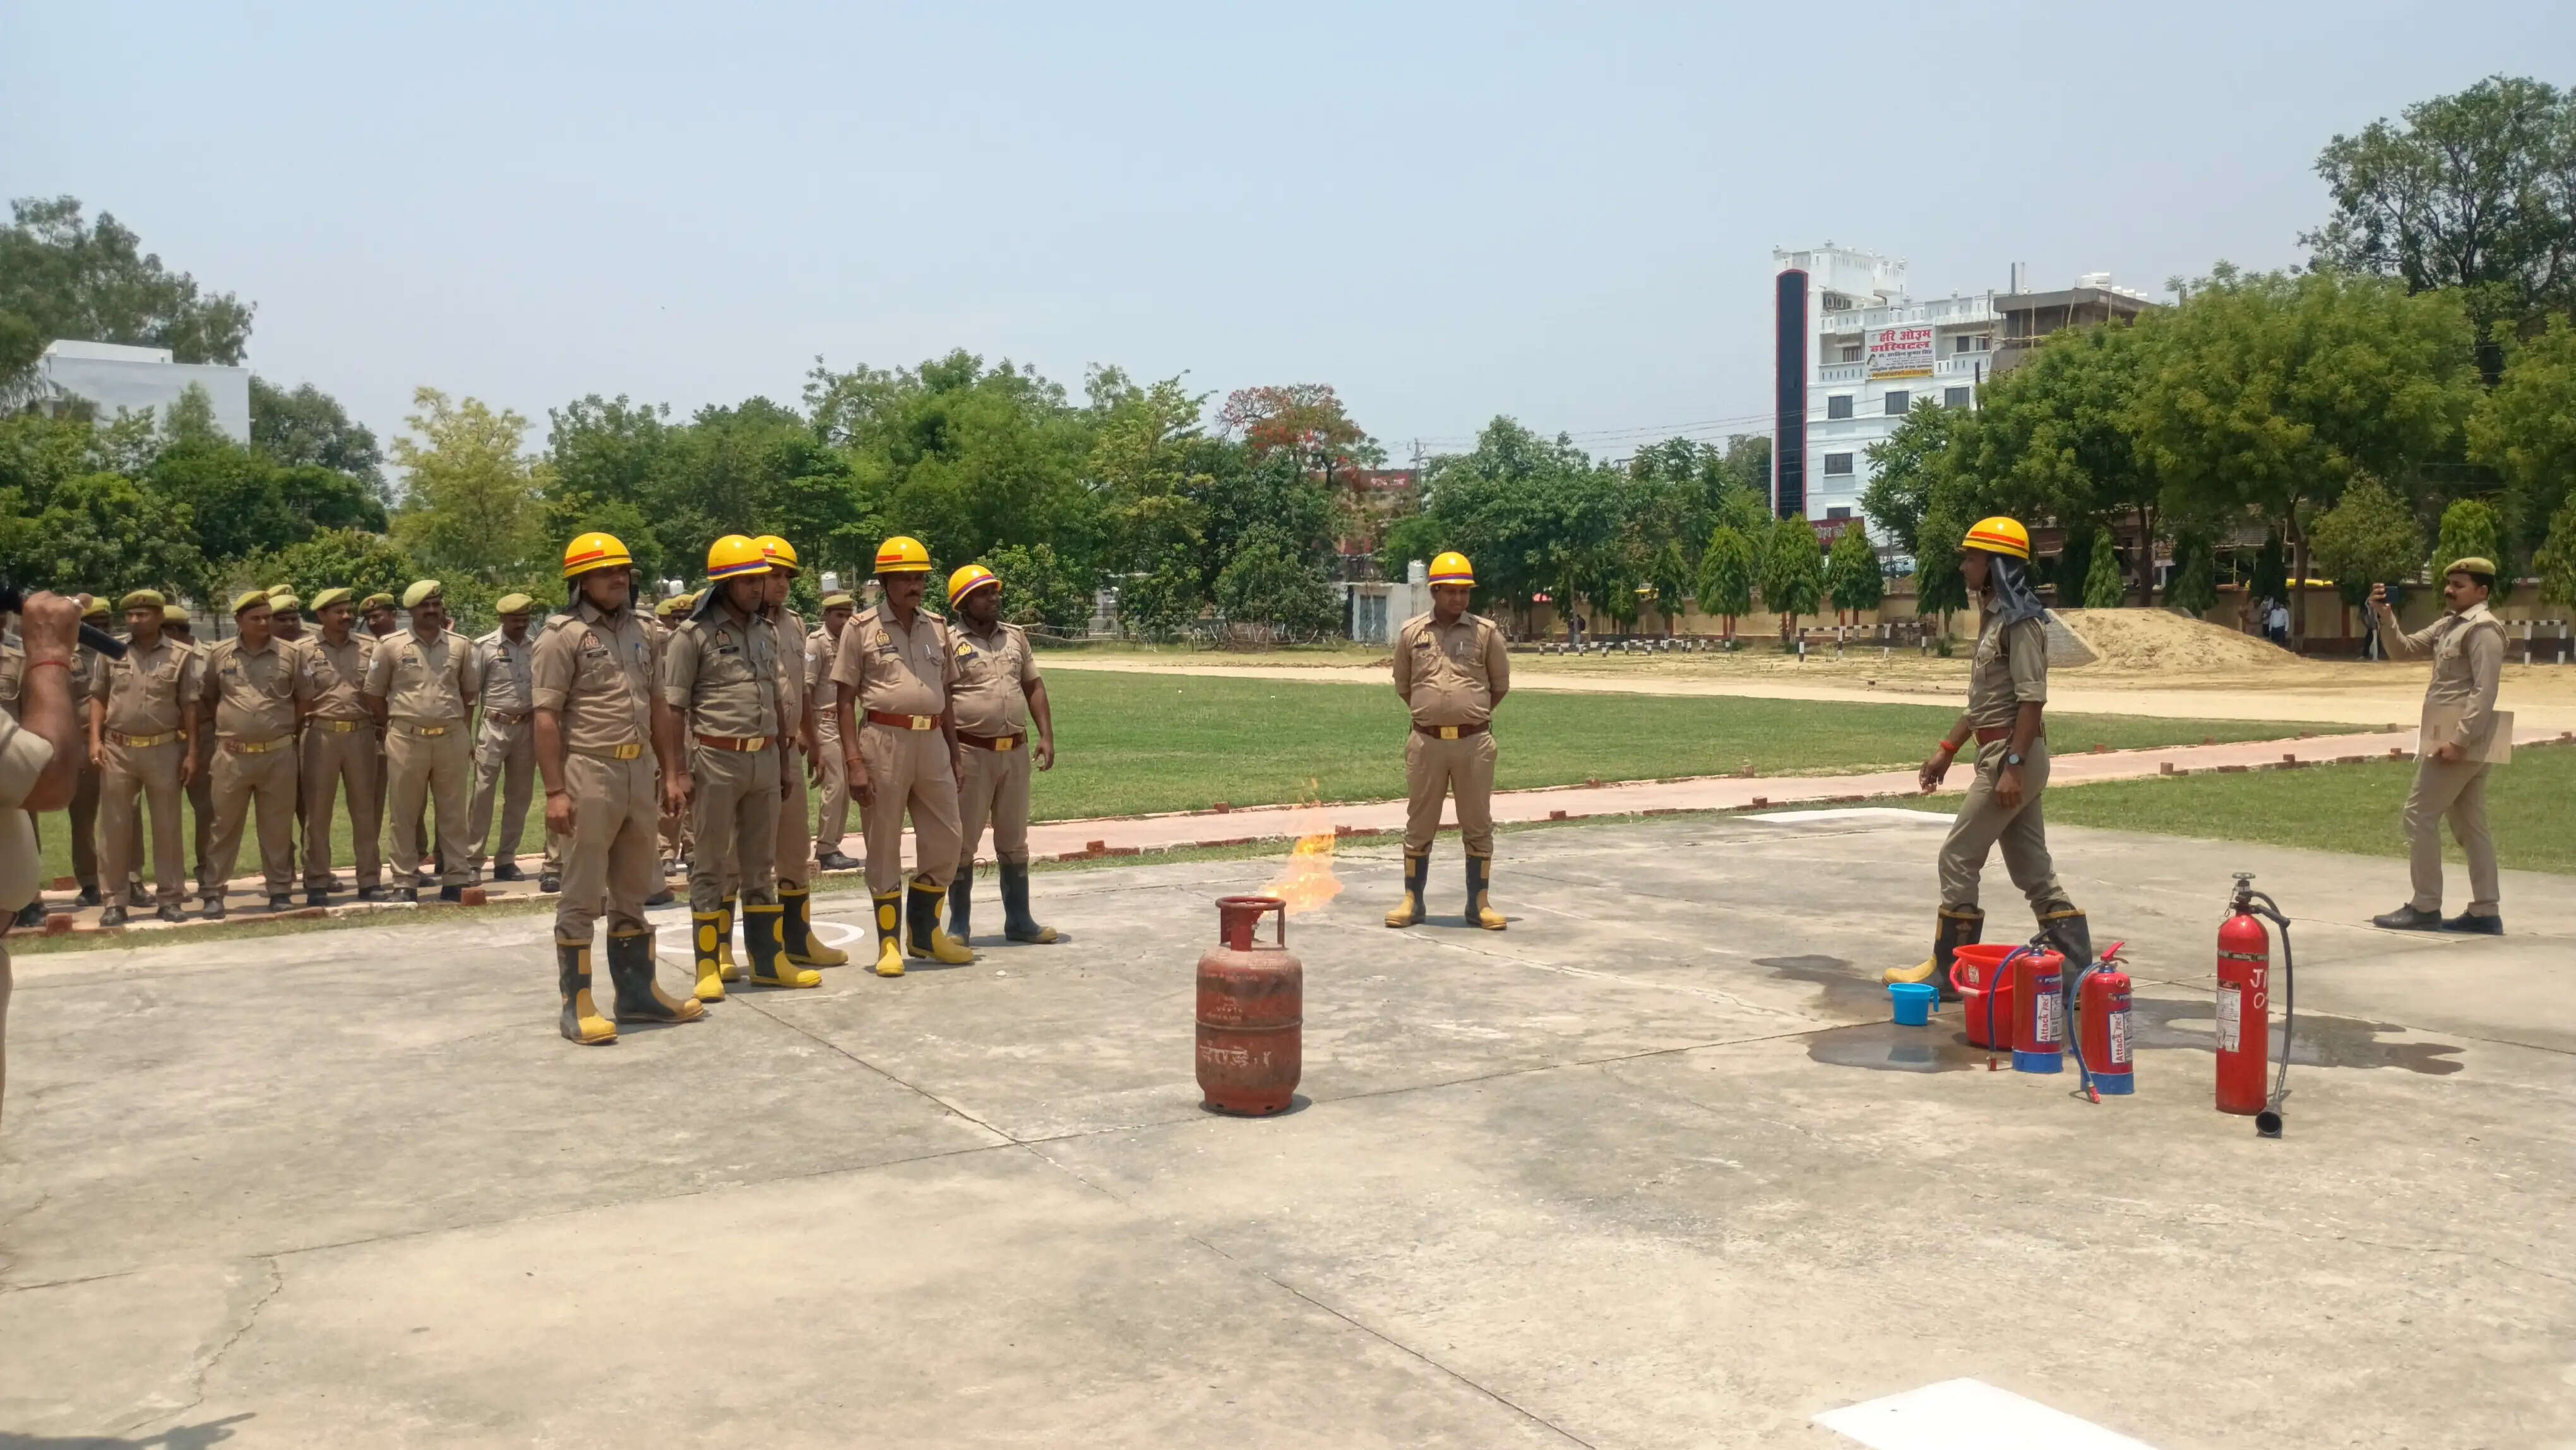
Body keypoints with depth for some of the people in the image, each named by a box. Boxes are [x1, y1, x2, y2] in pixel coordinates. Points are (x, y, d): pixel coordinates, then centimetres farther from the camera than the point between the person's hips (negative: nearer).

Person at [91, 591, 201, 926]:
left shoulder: (181, 655, 1)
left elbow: (189, 707, 1)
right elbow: (98, 697, 9)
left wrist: (191, 753, -3)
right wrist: (95, 740, -2)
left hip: (165, 750, -1)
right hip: (117, 750, 1)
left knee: (167, 826, 5)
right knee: (115, 826, 4)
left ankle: (168, 898, 13)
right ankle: (116, 900, 10)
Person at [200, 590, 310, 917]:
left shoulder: (290, 654, 3)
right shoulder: (219, 655, 5)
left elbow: (305, 700, 10)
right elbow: (208, 699, 15)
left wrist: (283, 727, 8)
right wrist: (225, 726, 9)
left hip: (279, 754, 0)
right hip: (232, 755, 0)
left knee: (278, 827, 7)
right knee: (225, 826, 5)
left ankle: (280, 890, 15)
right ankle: (214, 892, 12)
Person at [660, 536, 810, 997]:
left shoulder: (766, 633, 13)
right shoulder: (694, 634, -7)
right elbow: (671, 708, -10)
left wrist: (784, 753, 16)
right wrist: (674, 774, -15)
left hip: (764, 760, 6)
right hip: (716, 760, -6)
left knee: (762, 865, 12)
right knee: (711, 867, 2)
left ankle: (768, 960, 20)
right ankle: (709, 968, 8)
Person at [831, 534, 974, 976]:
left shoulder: (936, 628, 14)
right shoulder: (862, 629, -1)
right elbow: (846, 701, -3)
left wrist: (954, 756, 16)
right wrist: (854, 762, -11)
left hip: (932, 741, 5)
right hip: (884, 740, -5)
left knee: (945, 840, 7)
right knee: (883, 846, 2)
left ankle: (925, 931, 24)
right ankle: (889, 943, 12)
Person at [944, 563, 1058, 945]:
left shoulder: (1015, 637, 12)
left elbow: (1034, 687, 15)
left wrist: (1046, 735, 5)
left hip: (1016, 751, 5)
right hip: (971, 752, -5)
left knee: (1014, 841, 13)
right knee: (963, 841, 1)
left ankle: (1019, 920, 22)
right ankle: (959, 926, 10)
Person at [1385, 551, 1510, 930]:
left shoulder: (1486, 632, 1)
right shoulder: (1411, 633, 4)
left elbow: (1500, 685, 10)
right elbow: (1403, 685, 14)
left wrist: (1472, 714, 10)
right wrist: (1432, 713, 11)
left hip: (1474, 742, -1)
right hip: (1426, 741, 1)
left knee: (1478, 824, 6)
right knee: (1419, 823, 8)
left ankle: (1479, 902, 15)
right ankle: (1412, 900, 17)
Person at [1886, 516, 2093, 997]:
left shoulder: (2020, 620, -14)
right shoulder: (1994, 617, 15)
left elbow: (2032, 699, -20)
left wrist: (2013, 766, -24)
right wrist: (1947, 749, 21)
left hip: (2014, 755, -10)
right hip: (1999, 754, 10)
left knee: (1958, 858, -4)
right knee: (2033, 868, 10)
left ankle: (1947, 971, 4)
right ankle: (2078, 973, 11)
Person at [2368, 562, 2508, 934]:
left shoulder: (2483, 628, -13)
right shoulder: (2448, 625, 15)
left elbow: (2485, 691, -20)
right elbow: (2403, 650, 17)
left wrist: (2458, 740, -25)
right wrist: (2386, 617, 0)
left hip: (2461, 740, -10)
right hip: (2464, 743, 10)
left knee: (2420, 814, -6)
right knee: (2470, 824, 10)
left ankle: (2425, 907, -2)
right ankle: (2486, 911, 14)